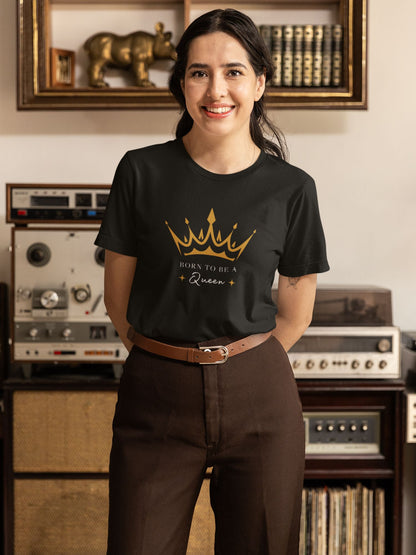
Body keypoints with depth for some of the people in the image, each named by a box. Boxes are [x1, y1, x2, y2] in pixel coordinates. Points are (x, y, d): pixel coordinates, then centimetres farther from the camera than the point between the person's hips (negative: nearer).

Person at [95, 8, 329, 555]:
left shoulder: (291, 188, -1)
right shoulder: (142, 172, -2)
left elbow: (295, 314, 9)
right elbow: (118, 296, 6)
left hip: (259, 401, 1)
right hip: (156, 399, 0)